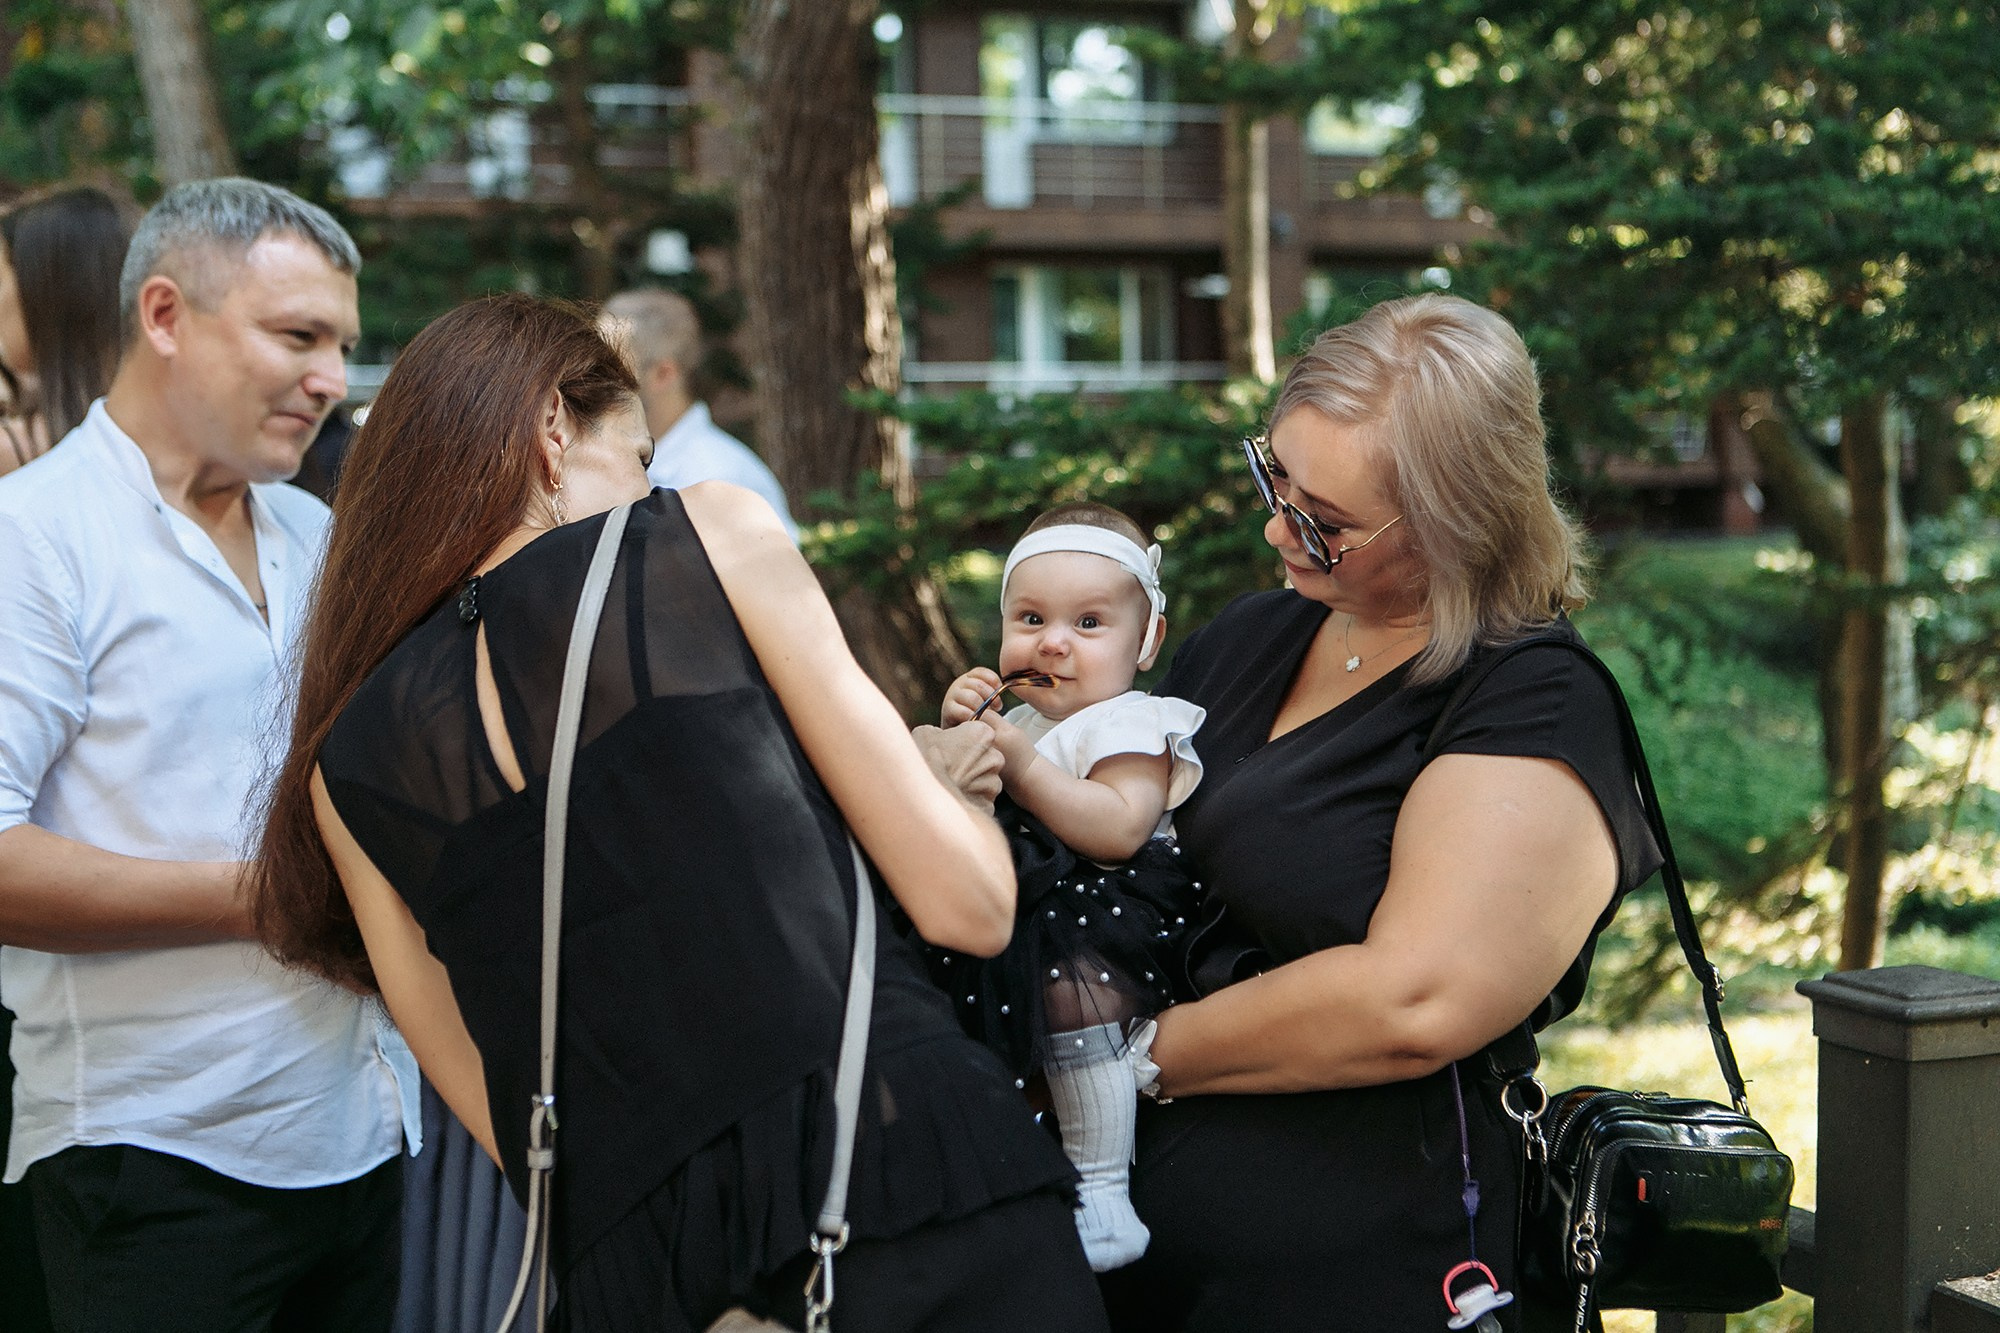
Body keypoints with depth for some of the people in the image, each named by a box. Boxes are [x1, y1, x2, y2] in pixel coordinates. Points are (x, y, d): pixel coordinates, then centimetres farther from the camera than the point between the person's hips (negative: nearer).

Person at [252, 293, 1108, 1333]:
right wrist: (944, 774, 20)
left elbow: (506, 1113, 14)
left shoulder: (347, 768, 10)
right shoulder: (710, 533, -1)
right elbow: (968, 904, -2)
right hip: (910, 1176, -4)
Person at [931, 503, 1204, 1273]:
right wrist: (955, 736, 3)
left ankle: (1103, 1196, -30)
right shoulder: (1019, 716, 21)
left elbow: (1120, 829, -22)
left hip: (1110, 909, -9)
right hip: (1030, 895, 9)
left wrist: (1023, 767, -24)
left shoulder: (1129, 725, -5)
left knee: (1069, 976, -35)